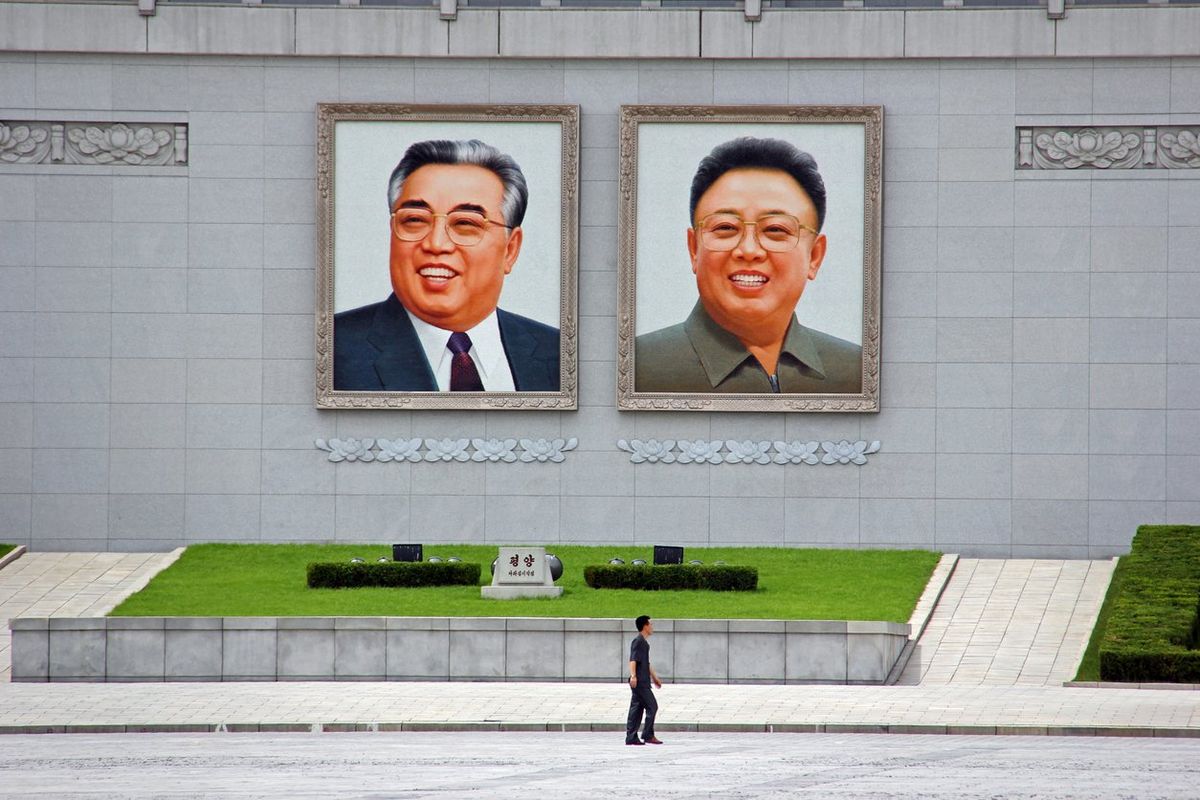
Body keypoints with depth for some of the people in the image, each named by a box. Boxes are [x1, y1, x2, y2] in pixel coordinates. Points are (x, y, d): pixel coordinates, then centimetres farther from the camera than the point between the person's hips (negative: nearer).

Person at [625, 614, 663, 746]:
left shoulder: (644, 642, 21)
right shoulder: (638, 641, -11)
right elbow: (633, 660, -21)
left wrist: (654, 677, 37)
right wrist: (633, 676, -32)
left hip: (643, 682, 10)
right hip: (640, 681, -10)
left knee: (636, 709, 7)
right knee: (652, 706, -8)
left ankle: (631, 737, 7)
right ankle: (648, 735, -5)